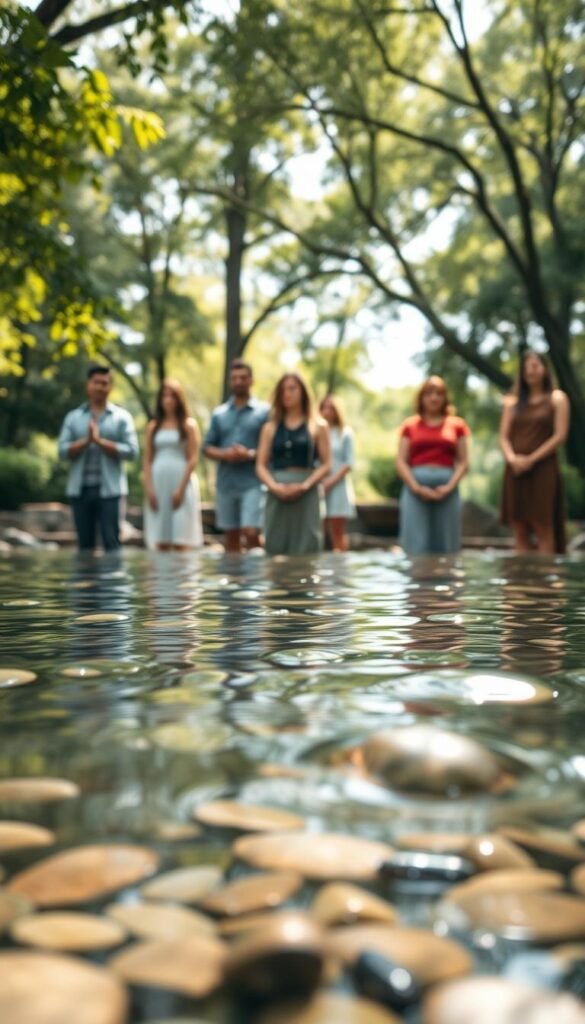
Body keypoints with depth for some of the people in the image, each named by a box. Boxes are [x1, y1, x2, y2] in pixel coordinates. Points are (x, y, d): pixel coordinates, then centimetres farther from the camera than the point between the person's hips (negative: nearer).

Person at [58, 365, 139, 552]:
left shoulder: (122, 417, 5)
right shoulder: (73, 417, 11)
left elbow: (131, 450, -5)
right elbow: (63, 451, 2)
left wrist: (100, 441, -11)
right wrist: (86, 441, -13)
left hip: (109, 489, -2)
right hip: (80, 489, 2)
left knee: (111, 543, -5)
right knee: (84, 544, 8)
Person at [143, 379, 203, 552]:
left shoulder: (189, 425, 2)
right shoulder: (153, 426, 12)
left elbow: (193, 459, -4)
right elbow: (147, 460, 9)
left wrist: (180, 488, -12)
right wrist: (149, 489, -3)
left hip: (181, 484, -3)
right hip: (158, 485, 3)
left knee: (180, 541, -6)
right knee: (161, 541, 3)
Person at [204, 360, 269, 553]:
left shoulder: (264, 411, 2)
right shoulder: (219, 413, 13)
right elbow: (207, 447, 11)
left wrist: (250, 454, -17)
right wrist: (224, 454, -9)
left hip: (252, 483, -4)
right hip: (225, 483, 4)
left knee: (251, 533, -14)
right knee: (231, 536, 10)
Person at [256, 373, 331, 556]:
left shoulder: (317, 426, 7)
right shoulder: (270, 427, 12)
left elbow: (326, 465, 1)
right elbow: (261, 465, 8)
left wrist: (305, 486, -13)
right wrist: (274, 486, -10)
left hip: (306, 496, -2)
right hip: (277, 495, 2)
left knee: (305, 549, -4)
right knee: (275, 548, 1)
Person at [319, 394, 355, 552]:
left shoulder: (345, 432, 6)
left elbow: (349, 463, 1)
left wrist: (332, 480, -10)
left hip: (337, 485, -1)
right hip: (317, 486, 1)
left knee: (338, 533, 0)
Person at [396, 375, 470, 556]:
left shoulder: (457, 425, 12)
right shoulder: (410, 425, 12)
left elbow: (463, 462, 8)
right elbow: (401, 462, 6)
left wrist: (449, 487, -8)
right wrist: (417, 488, -9)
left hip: (446, 490, 1)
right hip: (416, 489, -1)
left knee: (445, 547, -1)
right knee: (416, 546, -7)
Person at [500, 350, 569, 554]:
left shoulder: (557, 399, 6)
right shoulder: (512, 402, 17)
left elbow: (560, 436, -4)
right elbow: (503, 437, 11)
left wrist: (531, 460, -12)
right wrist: (512, 459, -10)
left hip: (543, 470, -4)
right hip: (516, 472, 4)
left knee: (543, 527, -9)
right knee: (519, 531, 0)